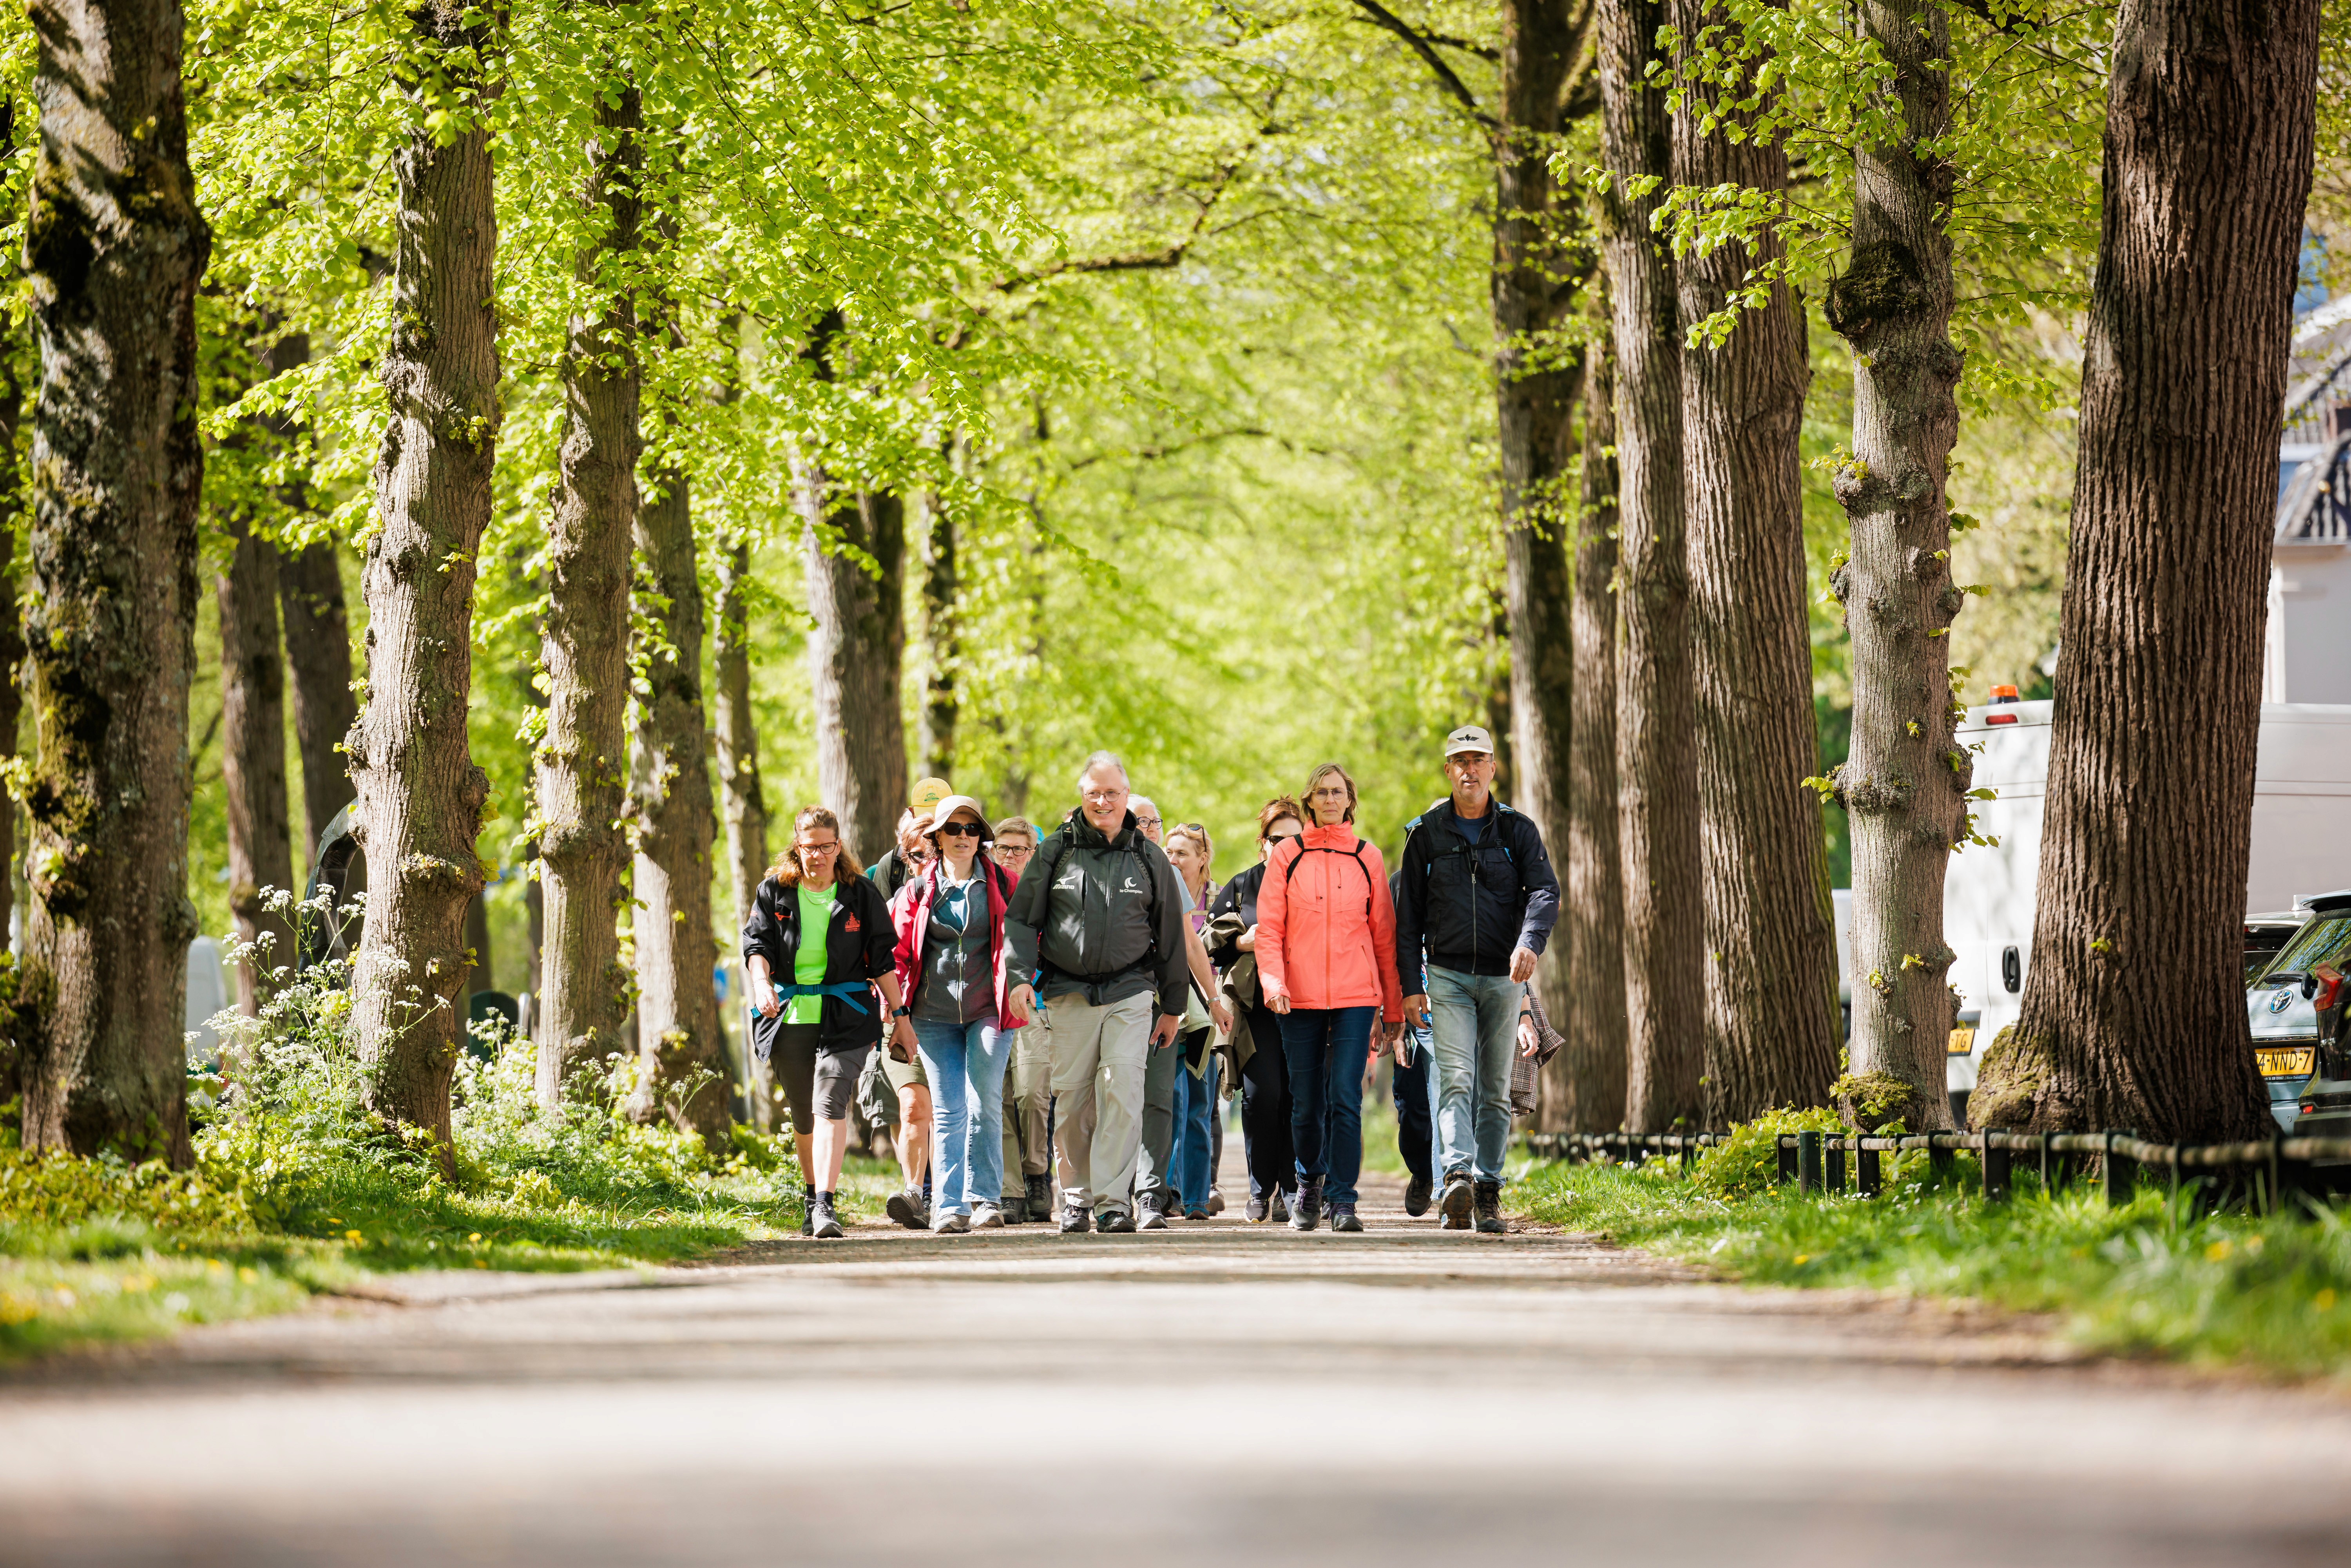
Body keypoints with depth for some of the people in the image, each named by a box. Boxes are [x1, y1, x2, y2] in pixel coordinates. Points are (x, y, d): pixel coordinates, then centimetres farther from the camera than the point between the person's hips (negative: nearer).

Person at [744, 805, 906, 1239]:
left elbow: (882, 958, 8)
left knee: (830, 1104, -19)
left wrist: (899, 1015, 5)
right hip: (789, 1018, 2)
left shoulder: (861, 894, 5)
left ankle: (825, 1205, -27)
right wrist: (761, 983, -23)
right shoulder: (774, 891, 7)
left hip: (845, 1018, -2)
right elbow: (757, 943, -3)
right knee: (803, 1116, 12)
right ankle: (811, 1196, 31)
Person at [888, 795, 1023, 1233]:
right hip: (934, 1014, 1)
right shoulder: (918, 891, 8)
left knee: (984, 1105, -8)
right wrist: (899, 1012, 3)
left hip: (989, 1011, -1)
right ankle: (950, 1207, -2)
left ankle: (984, 1197, 1)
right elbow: (897, 952, 9)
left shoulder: (1002, 885, 4)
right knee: (948, 1111, -1)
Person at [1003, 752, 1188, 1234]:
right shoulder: (1055, 852, 7)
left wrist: (1173, 1005, 15)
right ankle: (1076, 1197, 16)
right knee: (1072, 1099, 2)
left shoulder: (1148, 859, 9)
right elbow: (1021, 919, 6)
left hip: (1130, 993, -1)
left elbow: (1171, 936, 15)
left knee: (1122, 1091, -14)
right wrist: (1019, 976, -8)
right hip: (1070, 992, 1)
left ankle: (1113, 1199, -14)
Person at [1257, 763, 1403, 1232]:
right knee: (1306, 1103, 6)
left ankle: (1342, 1199, -10)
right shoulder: (1287, 857, 7)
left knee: (1346, 1097, -12)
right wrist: (1272, 980, -14)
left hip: (1355, 996, -1)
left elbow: (1384, 934, 10)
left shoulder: (1367, 858, 8)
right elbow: (1269, 927, 3)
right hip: (1300, 999, 1)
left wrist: (1393, 1007, 8)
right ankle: (1310, 1182, 30)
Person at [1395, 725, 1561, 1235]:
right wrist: (1410, 985, 1)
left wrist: (1530, 942, -26)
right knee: (1456, 1080, -16)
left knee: (1495, 1091, 5)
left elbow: (1545, 891, -6)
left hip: (1503, 977, 1)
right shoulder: (1425, 833, 6)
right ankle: (1458, 1178, -31)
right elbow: (1408, 915, 8)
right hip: (1448, 976, -1)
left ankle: (1488, 1193, 10)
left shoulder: (1518, 830, 6)